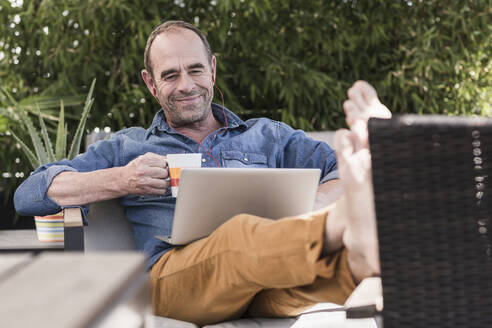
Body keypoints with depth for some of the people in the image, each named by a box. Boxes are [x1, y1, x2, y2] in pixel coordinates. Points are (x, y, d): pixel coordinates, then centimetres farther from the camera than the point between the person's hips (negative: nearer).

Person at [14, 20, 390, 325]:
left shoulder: (267, 135, 30)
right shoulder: (128, 147, 29)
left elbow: (341, 171, 18)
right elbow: (29, 195, 19)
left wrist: (306, 211, -6)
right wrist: (120, 181, 1)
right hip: (174, 271, -1)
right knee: (243, 235, -38)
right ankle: (346, 223, -65)